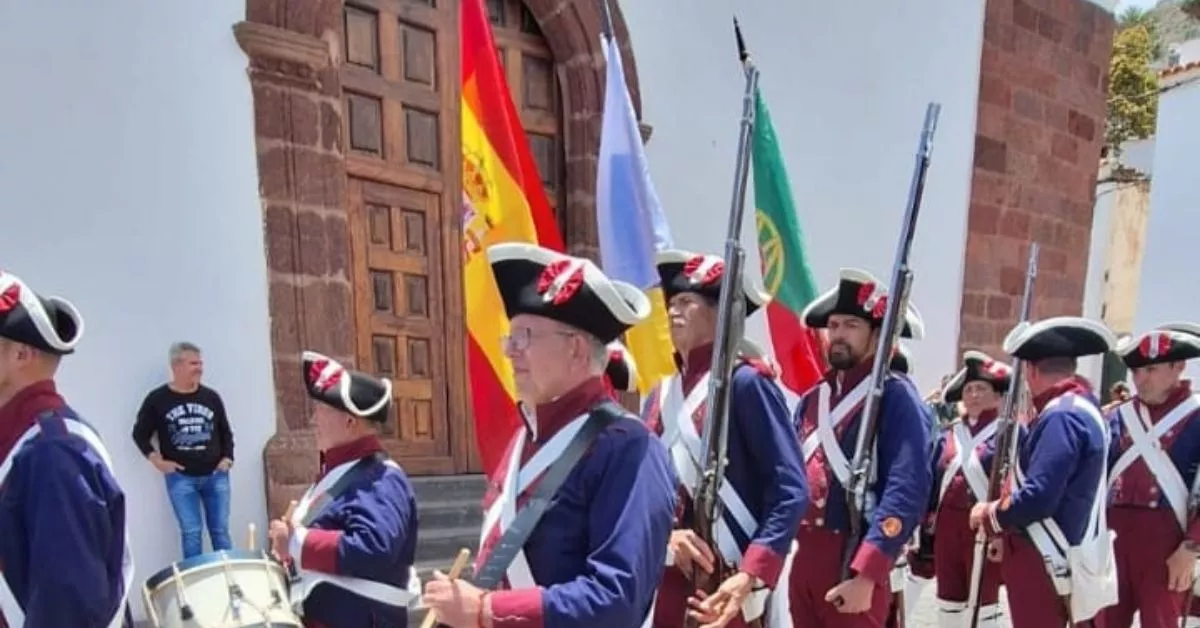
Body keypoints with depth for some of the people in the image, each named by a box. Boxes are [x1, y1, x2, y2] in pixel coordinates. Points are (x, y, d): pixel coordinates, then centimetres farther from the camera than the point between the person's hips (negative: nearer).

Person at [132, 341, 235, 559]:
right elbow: (140, 434, 5)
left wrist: (227, 458, 3)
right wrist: (157, 461, -4)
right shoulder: (157, 399, -4)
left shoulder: (211, 397, 3)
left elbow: (225, 432, 14)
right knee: (191, 532, 2)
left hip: (215, 475, 2)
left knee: (221, 530, 7)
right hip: (180, 478, -2)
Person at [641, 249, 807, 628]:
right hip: (671, 579, 7)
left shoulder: (745, 382, -11)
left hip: (726, 580, -6)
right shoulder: (667, 392, 9)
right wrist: (666, 534, -12)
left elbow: (791, 491, -15)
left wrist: (751, 575, -25)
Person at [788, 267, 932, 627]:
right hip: (805, 560, 7)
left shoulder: (896, 397, -9)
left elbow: (907, 492, -18)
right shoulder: (811, 400, 12)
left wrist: (866, 574, -24)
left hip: (857, 564, -6)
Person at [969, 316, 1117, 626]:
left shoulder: (1061, 417, -22)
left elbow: (1038, 498, -27)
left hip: (1045, 565, -10)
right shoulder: (1077, 407, 11)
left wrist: (990, 514, -12)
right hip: (1051, 559, 10)